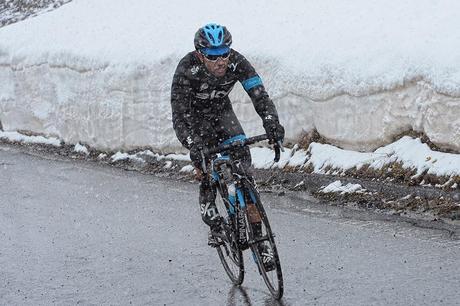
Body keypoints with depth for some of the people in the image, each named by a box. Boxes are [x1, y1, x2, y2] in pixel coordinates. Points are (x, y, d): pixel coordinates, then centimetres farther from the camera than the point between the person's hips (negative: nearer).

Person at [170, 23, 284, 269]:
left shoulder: (237, 62, -29)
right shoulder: (187, 69, -36)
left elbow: (259, 93, -34)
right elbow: (179, 115, -38)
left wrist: (271, 122, -53)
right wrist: (193, 146, -52)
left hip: (221, 111, 3)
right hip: (194, 115, -2)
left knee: (241, 155, -19)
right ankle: (214, 224, 2)